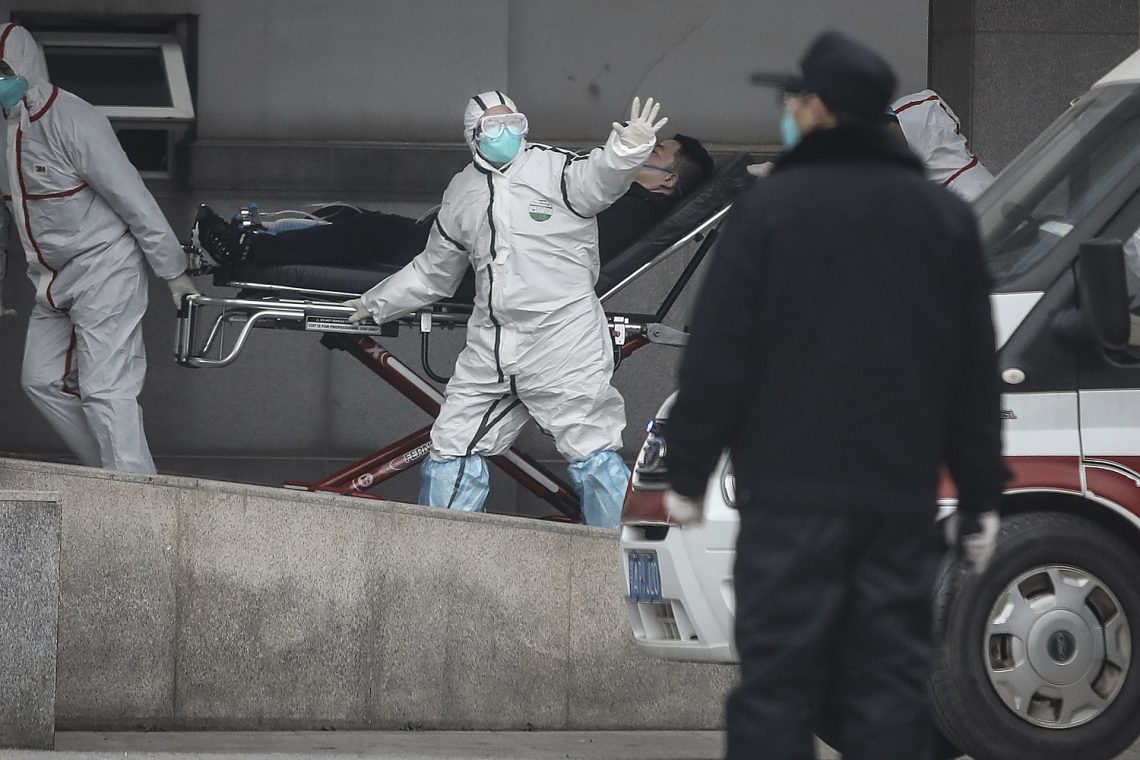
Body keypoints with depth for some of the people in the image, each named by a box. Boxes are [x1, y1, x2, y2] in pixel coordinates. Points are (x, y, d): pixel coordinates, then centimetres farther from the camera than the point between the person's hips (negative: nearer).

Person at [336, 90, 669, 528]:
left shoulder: (554, 169, -2)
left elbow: (599, 179, -24)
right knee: (452, 448, 9)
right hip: (489, 347, 6)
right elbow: (433, 272, 29)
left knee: (592, 452, -8)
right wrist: (377, 305, 35)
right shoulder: (462, 194, 16)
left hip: (562, 341, -6)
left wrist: (628, 148, -46)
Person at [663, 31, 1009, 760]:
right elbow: (976, 371, 11)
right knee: (891, 674, 5)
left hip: (793, 487, -4)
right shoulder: (945, 215, 9)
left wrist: (688, 472, 2)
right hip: (903, 490, 4)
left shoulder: (770, 206, -6)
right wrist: (981, 496, 15)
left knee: (779, 675, -3)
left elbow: (720, 353, -6)